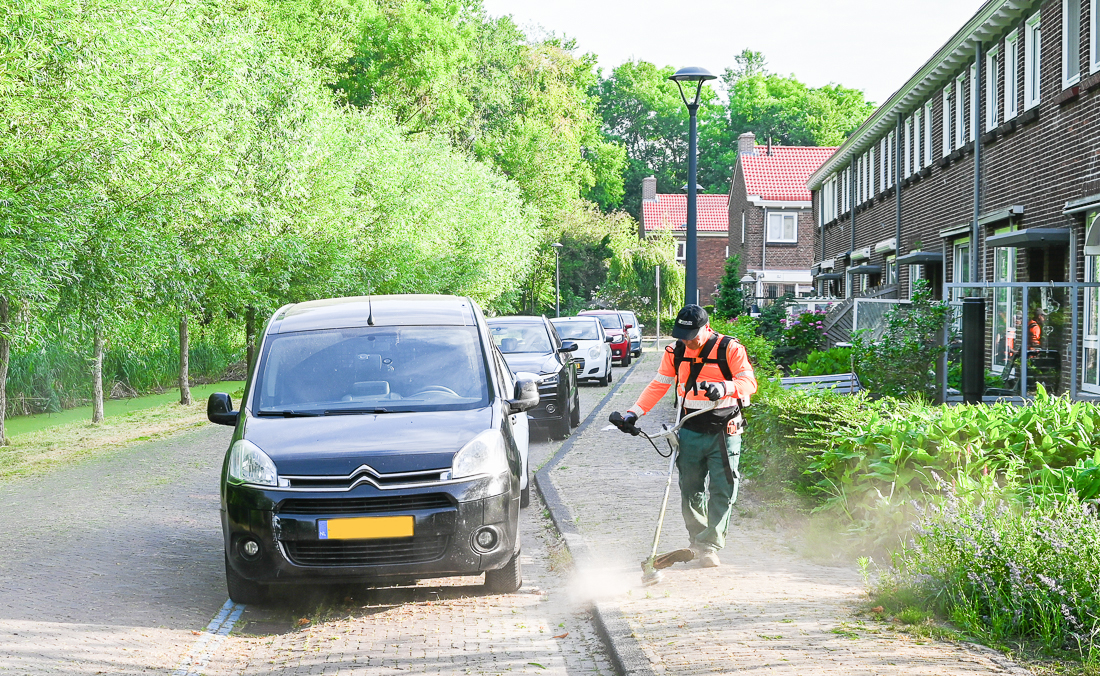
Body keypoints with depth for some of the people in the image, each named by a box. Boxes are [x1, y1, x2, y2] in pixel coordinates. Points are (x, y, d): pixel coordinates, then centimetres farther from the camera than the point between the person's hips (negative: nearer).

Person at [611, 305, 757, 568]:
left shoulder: (730, 349, -8)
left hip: (723, 434, -4)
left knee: (722, 491, -7)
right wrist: (633, 413, 4)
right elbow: (658, 386, 13)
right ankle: (696, 543, 20)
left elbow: (749, 383, -15)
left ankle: (710, 545, -4)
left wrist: (724, 387, -35)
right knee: (690, 490, 7)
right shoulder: (676, 353, 6)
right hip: (690, 433, 4)